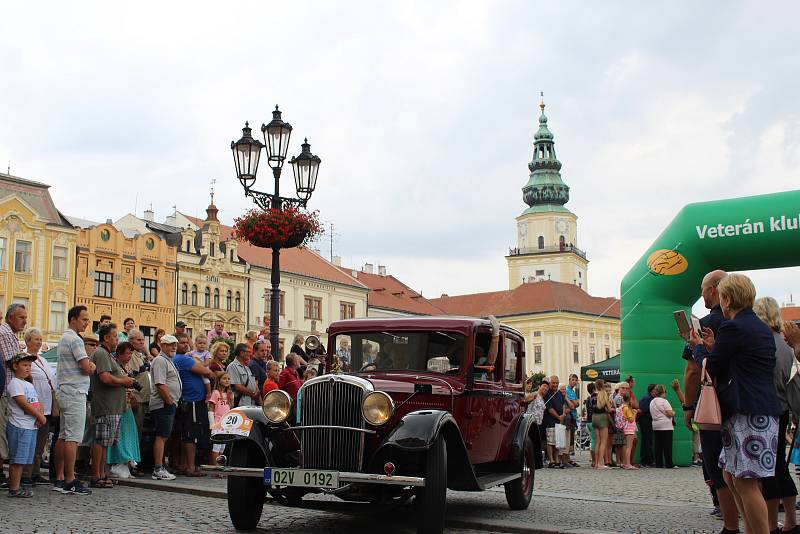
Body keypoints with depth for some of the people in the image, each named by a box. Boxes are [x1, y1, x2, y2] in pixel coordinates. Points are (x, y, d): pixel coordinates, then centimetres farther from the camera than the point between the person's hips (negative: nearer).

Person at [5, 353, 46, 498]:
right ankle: (14, 489, -4)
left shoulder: (29, 385, 21)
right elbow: (23, 404, -17)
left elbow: (37, 403, 19)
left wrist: (41, 415, -1)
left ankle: (16, 486, 16)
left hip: (32, 426, 9)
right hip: (19, 426, -9)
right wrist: (39, 416, -13)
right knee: (17, 459, -7)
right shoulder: (14, 383, -8)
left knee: (23, 459, 11)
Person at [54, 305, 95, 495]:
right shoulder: (75, 339, -13)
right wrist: (93, 366, 3)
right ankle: (70, 481, -9)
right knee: (73, 437, -10)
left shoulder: (64, 338, 19)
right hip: (75, 393, -10)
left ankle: (59, 479, 15)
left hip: (65, 392, 10)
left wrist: (88, 364, 2)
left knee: (63, 436, 11)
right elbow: (88, 369, -17)